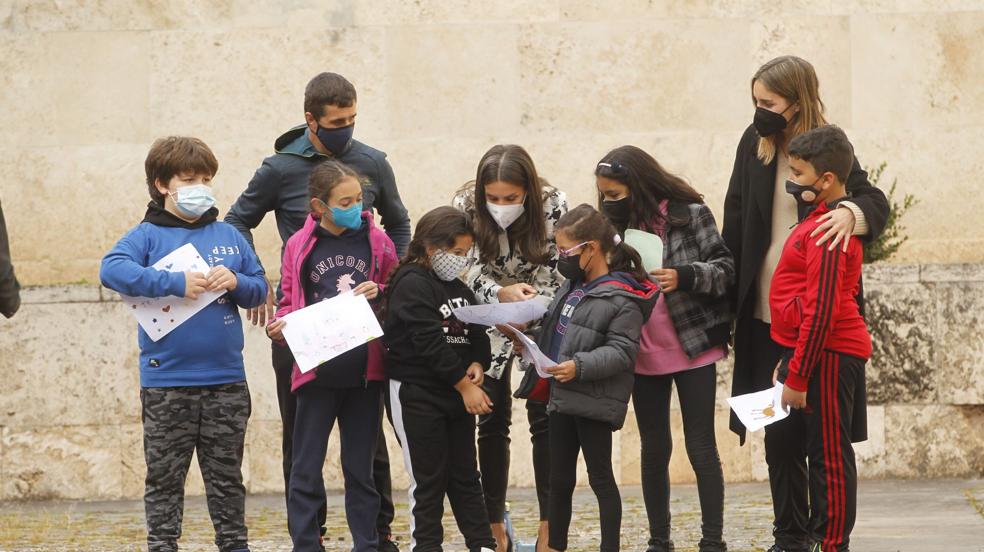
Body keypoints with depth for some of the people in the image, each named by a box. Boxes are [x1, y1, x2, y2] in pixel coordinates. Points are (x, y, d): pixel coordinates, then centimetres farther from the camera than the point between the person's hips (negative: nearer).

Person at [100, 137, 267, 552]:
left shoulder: (228, 236, 10)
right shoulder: (148, 235, -2)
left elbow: (260, 288, 13)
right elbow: (111, 269, -19)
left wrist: (236, 282, -10)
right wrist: (176, 283, -24)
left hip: (226, 380, 3)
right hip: (166, 383, -3)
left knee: (227, 477, 12)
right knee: (164, 479, 4)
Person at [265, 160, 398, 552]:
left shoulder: (376, 241, 4)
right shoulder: (299, 247, 0)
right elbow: (290, 303, 7)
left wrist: (379, 293, -8)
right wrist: (279, 327, -13)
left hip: (364, 372, 1)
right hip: (317, 372, -1)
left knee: (361, 468, 10)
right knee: (306, 469, 0)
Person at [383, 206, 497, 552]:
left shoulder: (456, 286, 12)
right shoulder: (412, 284, -13)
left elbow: (477, 331, 15)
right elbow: (429, 342, -20)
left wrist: (478, 364, -6)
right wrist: (464, 384, -19)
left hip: (457, 394, 7)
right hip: (417, 394, -7)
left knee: (465, 475, 10)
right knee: (429, 478, -2)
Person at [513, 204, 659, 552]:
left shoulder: (622, 299, -15)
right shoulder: (573, 285, 10)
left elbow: (622, 351, -19)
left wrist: (580, 366, -28)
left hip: (595, 402, -8)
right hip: (562, 397, 8)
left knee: (600, 478, 1)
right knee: (559, 479, 15)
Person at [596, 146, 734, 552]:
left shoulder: (690, 215, -8)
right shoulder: (619, 225, 5)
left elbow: (725, 269, -8)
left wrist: (685, 276, -23)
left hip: (693, 350, -5)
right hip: (643, 356, 5)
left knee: (701, 446, -2)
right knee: (654, 448, 10)